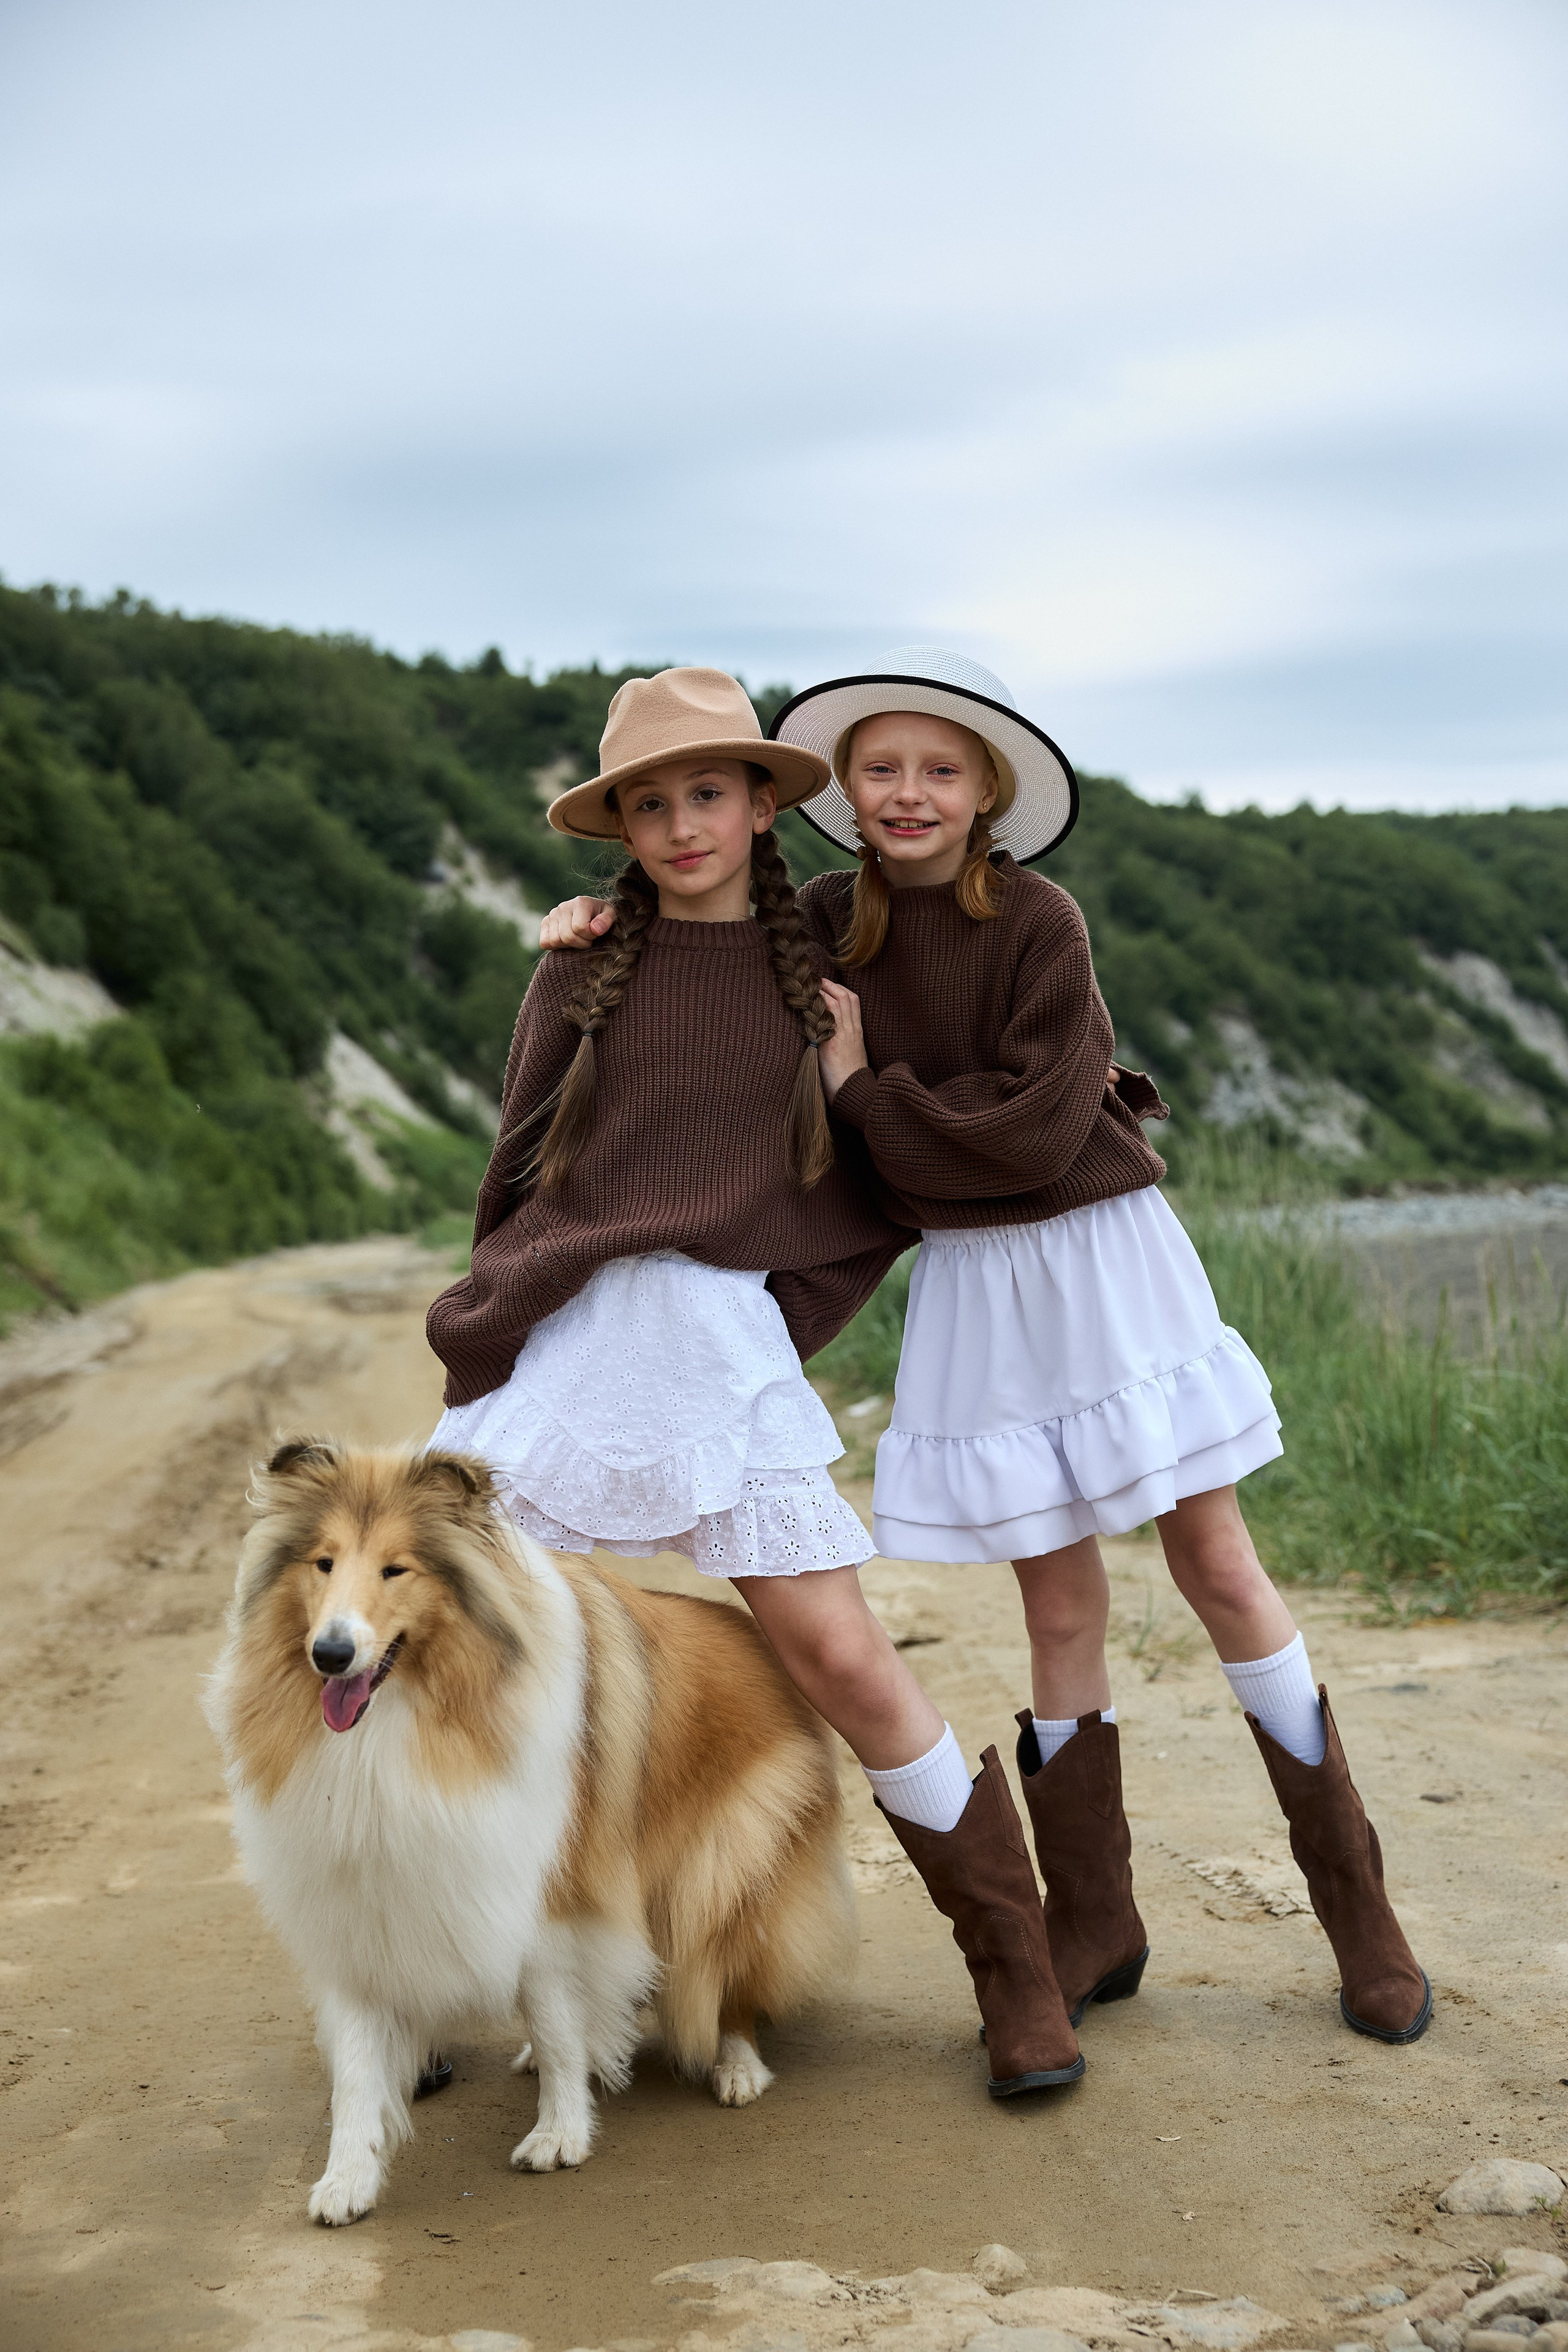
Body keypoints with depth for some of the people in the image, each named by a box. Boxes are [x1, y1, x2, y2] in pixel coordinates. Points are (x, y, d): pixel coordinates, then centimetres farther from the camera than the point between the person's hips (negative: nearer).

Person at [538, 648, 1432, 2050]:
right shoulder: (831, 923, 2)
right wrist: (610, 914, 3)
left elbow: (1032, 1129, -20)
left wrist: (863, 1088, -12)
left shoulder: (1037, 923, -13)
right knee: (1060, 1608, 7)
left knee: (1218, 1570, 0)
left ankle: (1356, 1904, 12)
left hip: (1099, 1253, -3)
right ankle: (1095, 1927, 19)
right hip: (970, 1287, 4)